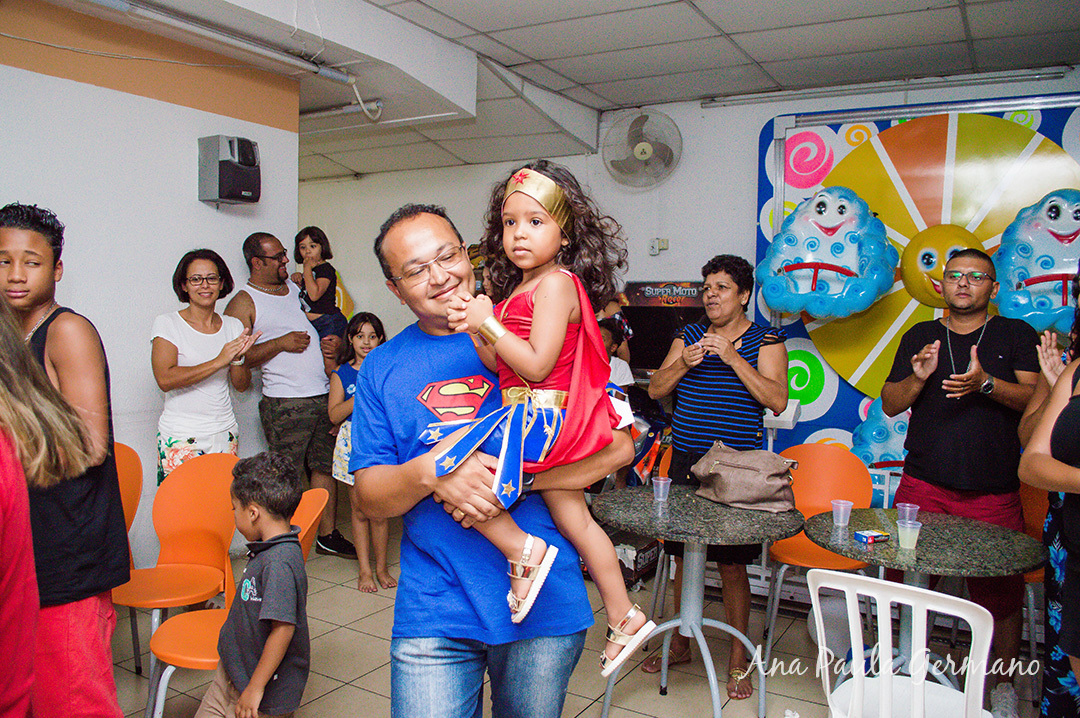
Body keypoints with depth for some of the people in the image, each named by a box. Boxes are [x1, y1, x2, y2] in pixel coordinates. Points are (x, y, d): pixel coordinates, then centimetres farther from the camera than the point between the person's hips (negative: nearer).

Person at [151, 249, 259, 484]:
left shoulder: (233, 326, 9)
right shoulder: (167, 324, -3)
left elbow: (241, 385, 8)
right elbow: (165, 379, -16)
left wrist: (237, 358, -11)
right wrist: (219, 361, -19)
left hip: (224, 434, 4)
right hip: (180, 437, -3)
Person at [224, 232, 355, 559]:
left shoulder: (297, 288, 18)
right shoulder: (244, 303, -1)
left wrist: (333, 345, 6)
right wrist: (281, 343, -15)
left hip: (325, 396, 6)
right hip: (285, 404, -6)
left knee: (326, 468, 11)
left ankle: (328, 535, 22)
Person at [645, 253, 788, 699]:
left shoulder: (765, 340, 0)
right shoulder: (689, 335, 11)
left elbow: (777, 400, -12)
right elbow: (655, 390, 8)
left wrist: (732, 357, -19)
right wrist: (684, 363, -11)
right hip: (685, 461, 4)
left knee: (732, 564, 1)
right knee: (683, 555, 12)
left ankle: (738, 659, 18)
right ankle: (681, 643, 30)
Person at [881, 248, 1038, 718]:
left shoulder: (1016, 335, 9)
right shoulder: (919, 336, 13)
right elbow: (890, 405, 11)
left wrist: (986, 384, -19)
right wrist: (918, 378, -9)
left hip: (993, 492, -1)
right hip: (923, 485, 1)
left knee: (1000, 592, 3)